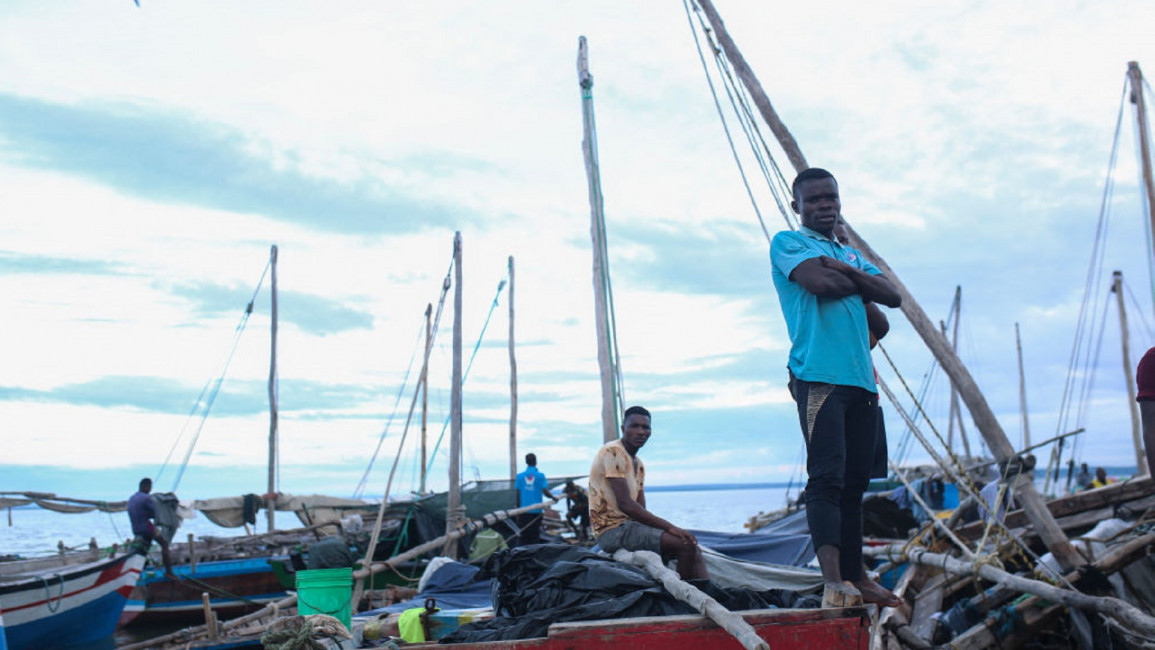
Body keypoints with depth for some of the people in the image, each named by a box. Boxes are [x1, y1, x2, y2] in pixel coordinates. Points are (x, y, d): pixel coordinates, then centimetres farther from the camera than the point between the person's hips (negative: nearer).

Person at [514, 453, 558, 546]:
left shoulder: (520, 476, 2)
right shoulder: (540, 475, -3)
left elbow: (517, 495, 3)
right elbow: (545, 491, -9)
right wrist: (554, 497, 10)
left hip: (523, 510, 1)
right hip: (536, 510, -1)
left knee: (523, 537, 5)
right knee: (535, 536, 5)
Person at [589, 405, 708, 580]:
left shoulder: (639, 465, 18)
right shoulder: (613, 452, -12)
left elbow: (641, 510, 13)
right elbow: (625, 504, -21)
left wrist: (667, 526, -6)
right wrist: (669, 527, -21)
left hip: (629, 526, 9)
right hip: (613, 531, -9)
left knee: (693, 548, -1)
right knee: (685, 544, -20)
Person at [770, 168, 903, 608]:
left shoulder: (852, 255, 27)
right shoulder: (787, 242, 7)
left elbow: (892, 297, 11)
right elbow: (820, 282, -14)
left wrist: (845, 270, -2)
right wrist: (857, 281, 5)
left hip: (861, 380, 7)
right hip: (818, 377, -7)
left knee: (854, 483, 8)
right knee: (827, 476, -18)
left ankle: (856, 577, 13)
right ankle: (833, 580, -25)